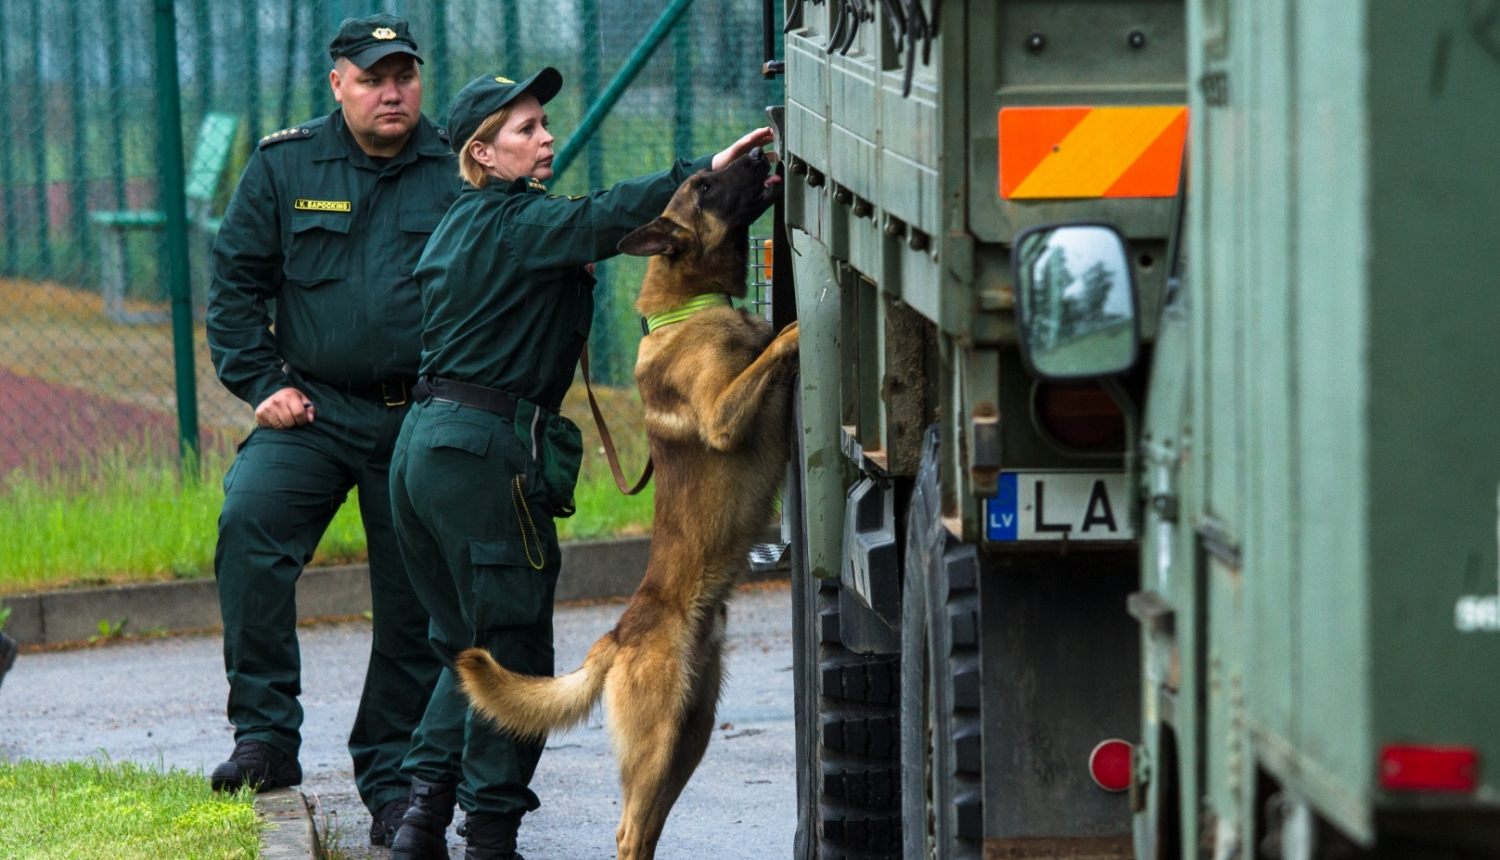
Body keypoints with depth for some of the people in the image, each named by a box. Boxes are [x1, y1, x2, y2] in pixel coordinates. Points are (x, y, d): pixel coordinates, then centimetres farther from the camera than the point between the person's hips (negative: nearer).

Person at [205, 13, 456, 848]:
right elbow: (237, 280, 9)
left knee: (416, 605, 4)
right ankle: (266, 735, -20)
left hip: (423, 419, 0)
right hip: (314, 406, 0)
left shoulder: (459, 171, 1)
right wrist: (262, 385, -1)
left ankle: (392, 779, 20)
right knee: (249, 523, -26)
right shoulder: (285, 166, 3)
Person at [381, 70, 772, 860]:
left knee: (469, 644, 16)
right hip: (485, 447, -9)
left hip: (425, 441, 9)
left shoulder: (460, 228, 20)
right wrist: (707, 171, -33)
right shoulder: (514, 224, -10)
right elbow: (607, 219, -25)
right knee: (512, 651, -2)